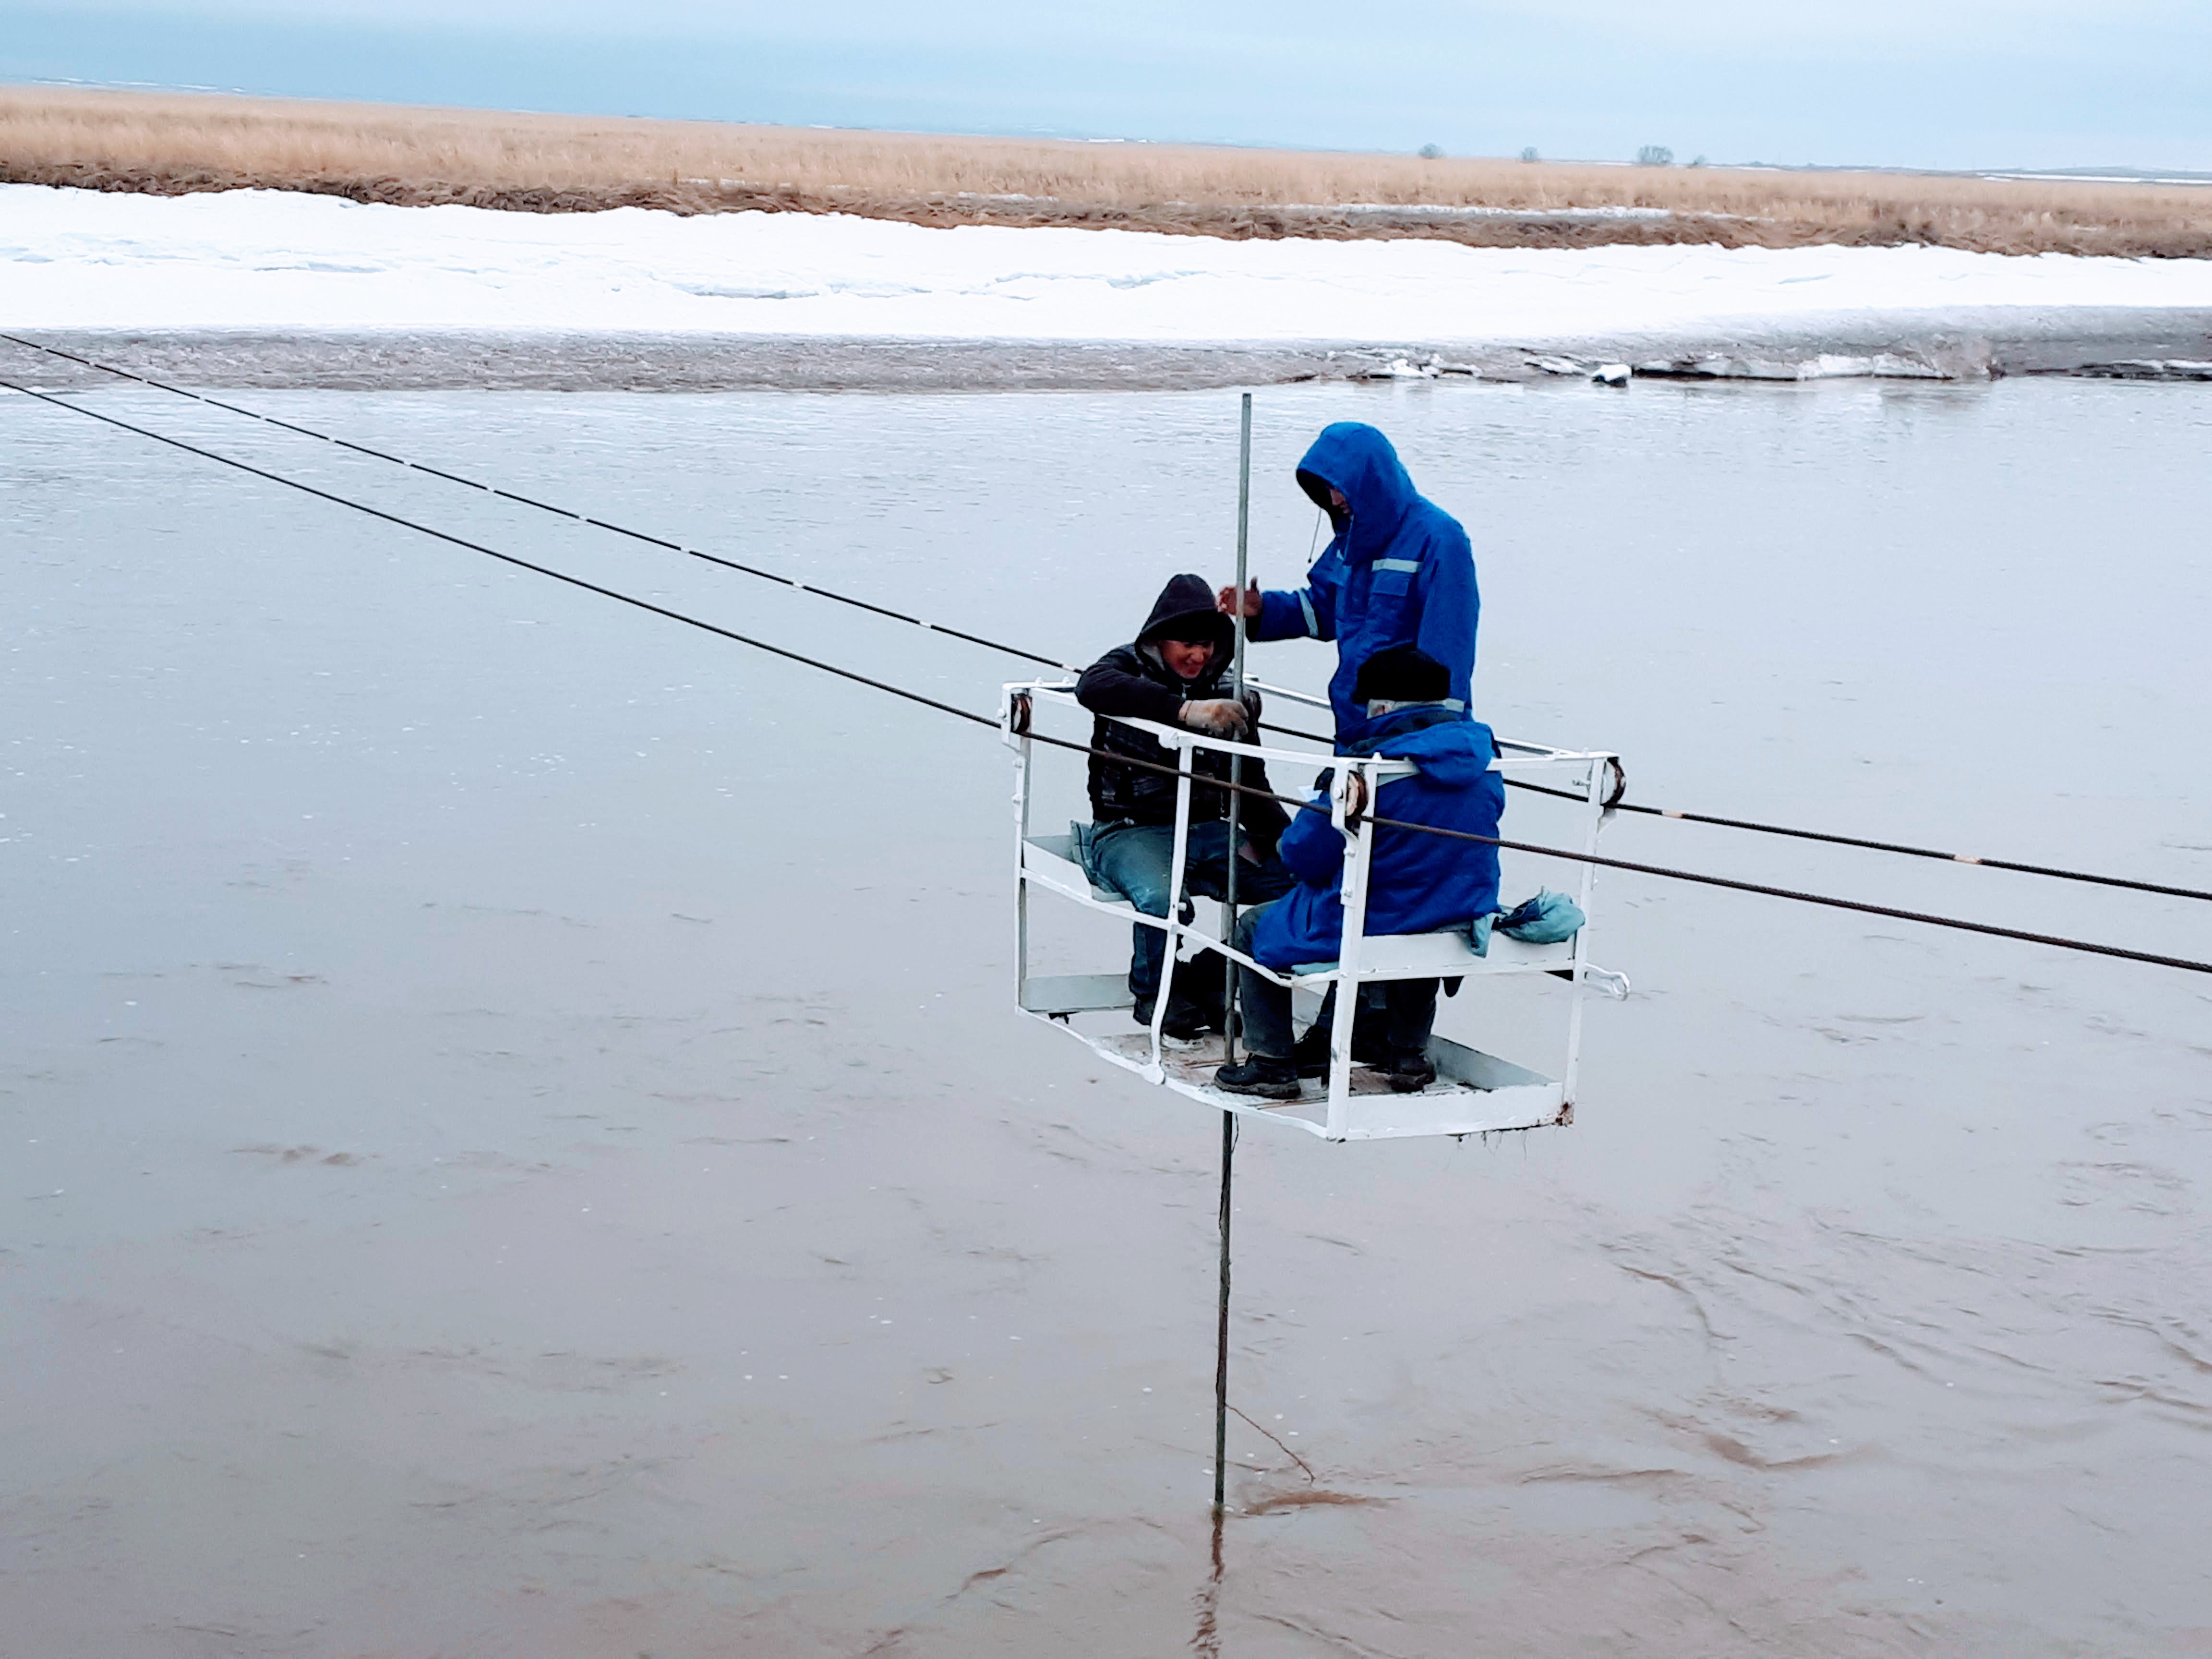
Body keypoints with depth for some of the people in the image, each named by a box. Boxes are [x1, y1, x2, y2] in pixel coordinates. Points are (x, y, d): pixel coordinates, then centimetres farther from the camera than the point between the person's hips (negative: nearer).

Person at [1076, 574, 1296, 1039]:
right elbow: (1093, 686, -29)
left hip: (1207, 831, 5)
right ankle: (1154, 993, -4)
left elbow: (1250, 783, 14)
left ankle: (1212, 979, 0)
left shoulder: (1228, 692, 11)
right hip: (1130, 831, -5)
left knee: (1297, 879, -18)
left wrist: (1266, 837, -8)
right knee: (1161, 898, -36)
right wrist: (1186, 710, -38)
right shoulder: (1129, 666, -2)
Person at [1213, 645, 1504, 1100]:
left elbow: (1305, 854, -15)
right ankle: (1408, 1055, 42)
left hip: (1366, 931, -6)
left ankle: (1273, 1064, 18)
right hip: (1464, 924, 6)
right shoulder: (1482, 755, -2)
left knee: (1254, 927, 18)